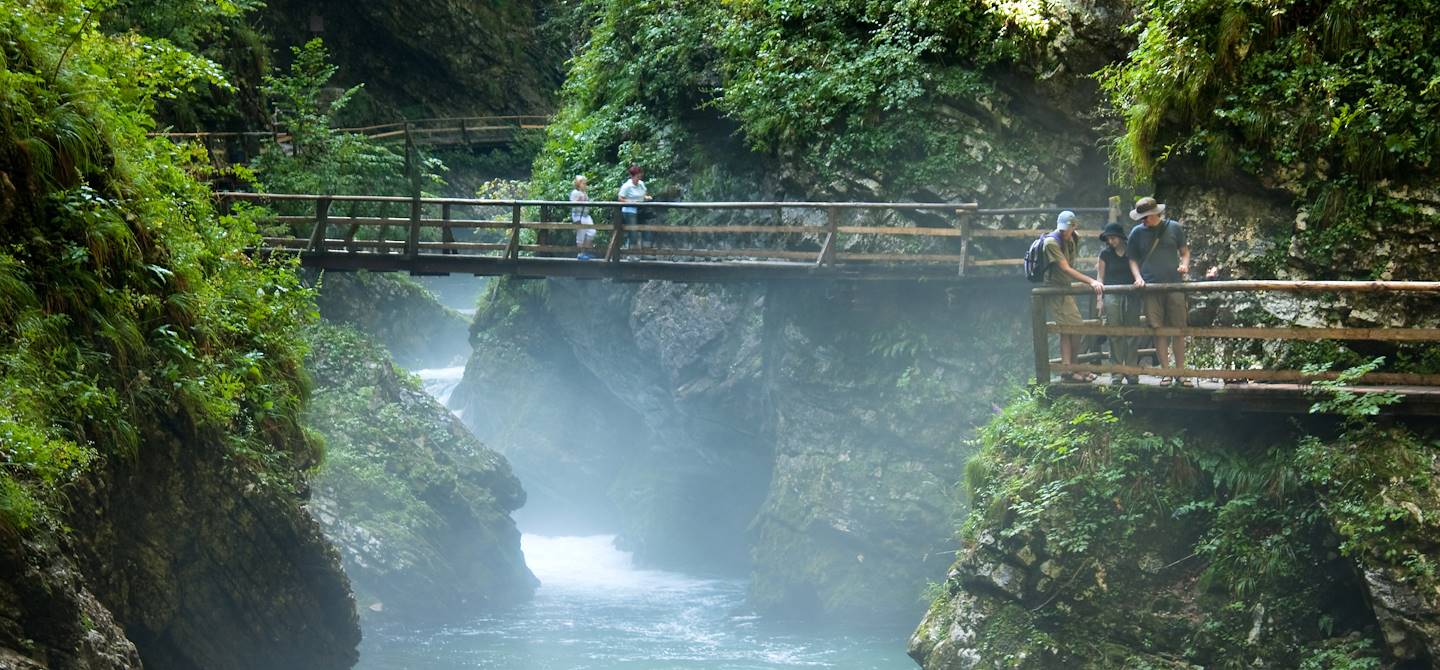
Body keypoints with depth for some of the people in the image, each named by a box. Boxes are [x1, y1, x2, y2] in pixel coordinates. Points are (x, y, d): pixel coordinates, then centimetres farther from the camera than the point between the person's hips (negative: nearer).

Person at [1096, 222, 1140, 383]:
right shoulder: (1105, 254, 8)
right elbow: (1100, 276, 9)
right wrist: (1100, 299, 2)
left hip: (1131, 296, 0)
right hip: (1112, 296, 0)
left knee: (1131, 334, -2)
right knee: (1115, 335, -4)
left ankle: (1131, 372, 2)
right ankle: (1116, 371, 0)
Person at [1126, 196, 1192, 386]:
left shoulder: (1174, 228, 7)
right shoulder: (1137, 232, 8)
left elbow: (1184, 251, 13)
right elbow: (1133, 259, 14)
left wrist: (1185, 263, -8)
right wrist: (1138, 277, -3)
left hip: (1175, 285, -1)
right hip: (1151, 286, 1)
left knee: (1178, 329, -1)